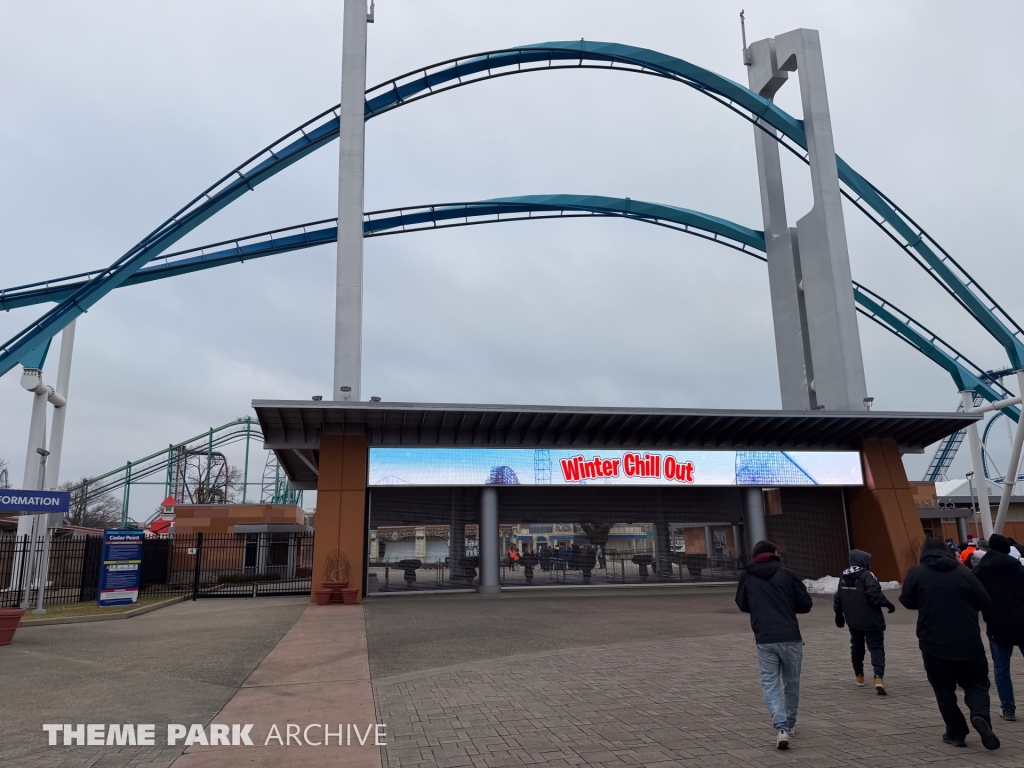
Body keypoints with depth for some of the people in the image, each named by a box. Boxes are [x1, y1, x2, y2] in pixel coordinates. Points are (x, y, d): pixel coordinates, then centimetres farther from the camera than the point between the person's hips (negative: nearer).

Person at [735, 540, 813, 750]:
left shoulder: (747, 577, 2)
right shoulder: (787, 575, -2)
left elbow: (742, 605, 15)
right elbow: (806, 604, 1)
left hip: (764, 640, 0)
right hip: (790, 638, 0)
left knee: (770, 684, 4)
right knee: (791, 683, 18)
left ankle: (781, 728, -13)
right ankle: (789, 724, 31)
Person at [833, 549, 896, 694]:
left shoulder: (844, 577, 7)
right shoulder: (867, 576, -15)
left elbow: (838, 598, 13)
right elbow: (875, 595, -24)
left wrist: (839, 614, 24)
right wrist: (888, 604, -8)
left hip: (853, 622, 6)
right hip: (872, 622, -6)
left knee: (857, 647, 19)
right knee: (877, 648, -2)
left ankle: (859, 676, 28)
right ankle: (879, 677, -17)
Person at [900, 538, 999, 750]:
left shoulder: (917, 573, -2)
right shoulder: (963, 572, 0)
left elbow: (907, 601, 3)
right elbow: (985, 601, 1)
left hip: (934, 643, -1)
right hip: (969, 642, 1)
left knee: (944, 688, 13)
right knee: (976, 682, 16)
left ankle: (956, 733, 12)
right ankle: (980, 715, -10)